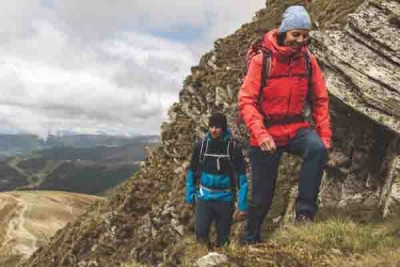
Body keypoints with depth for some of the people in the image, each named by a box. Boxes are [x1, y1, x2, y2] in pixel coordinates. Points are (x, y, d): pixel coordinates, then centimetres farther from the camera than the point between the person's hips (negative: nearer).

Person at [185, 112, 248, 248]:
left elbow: (241, 177, -8)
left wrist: (243, 205, -10)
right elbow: (192, 171, 7)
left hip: (225, 199, -1)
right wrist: (190, 194, 8)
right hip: (204, 197, 1)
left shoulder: (234, 147, -10)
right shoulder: (200, 145, -5)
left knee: (223, 239, 9)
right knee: (201, 232, -13)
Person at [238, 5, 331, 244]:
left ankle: (305, 211, -17)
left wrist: (325, 134, -3)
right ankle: (250, 239, 30)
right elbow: (246, 101, -15)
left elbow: (320, 100, 5)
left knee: (318, 148, -31)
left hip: (296, 128, 3)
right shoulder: (261, 60, -12)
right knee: (262, 193, 6)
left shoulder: (308, 60, -2)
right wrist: (260, 134, -26)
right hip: (266, 133, -2)